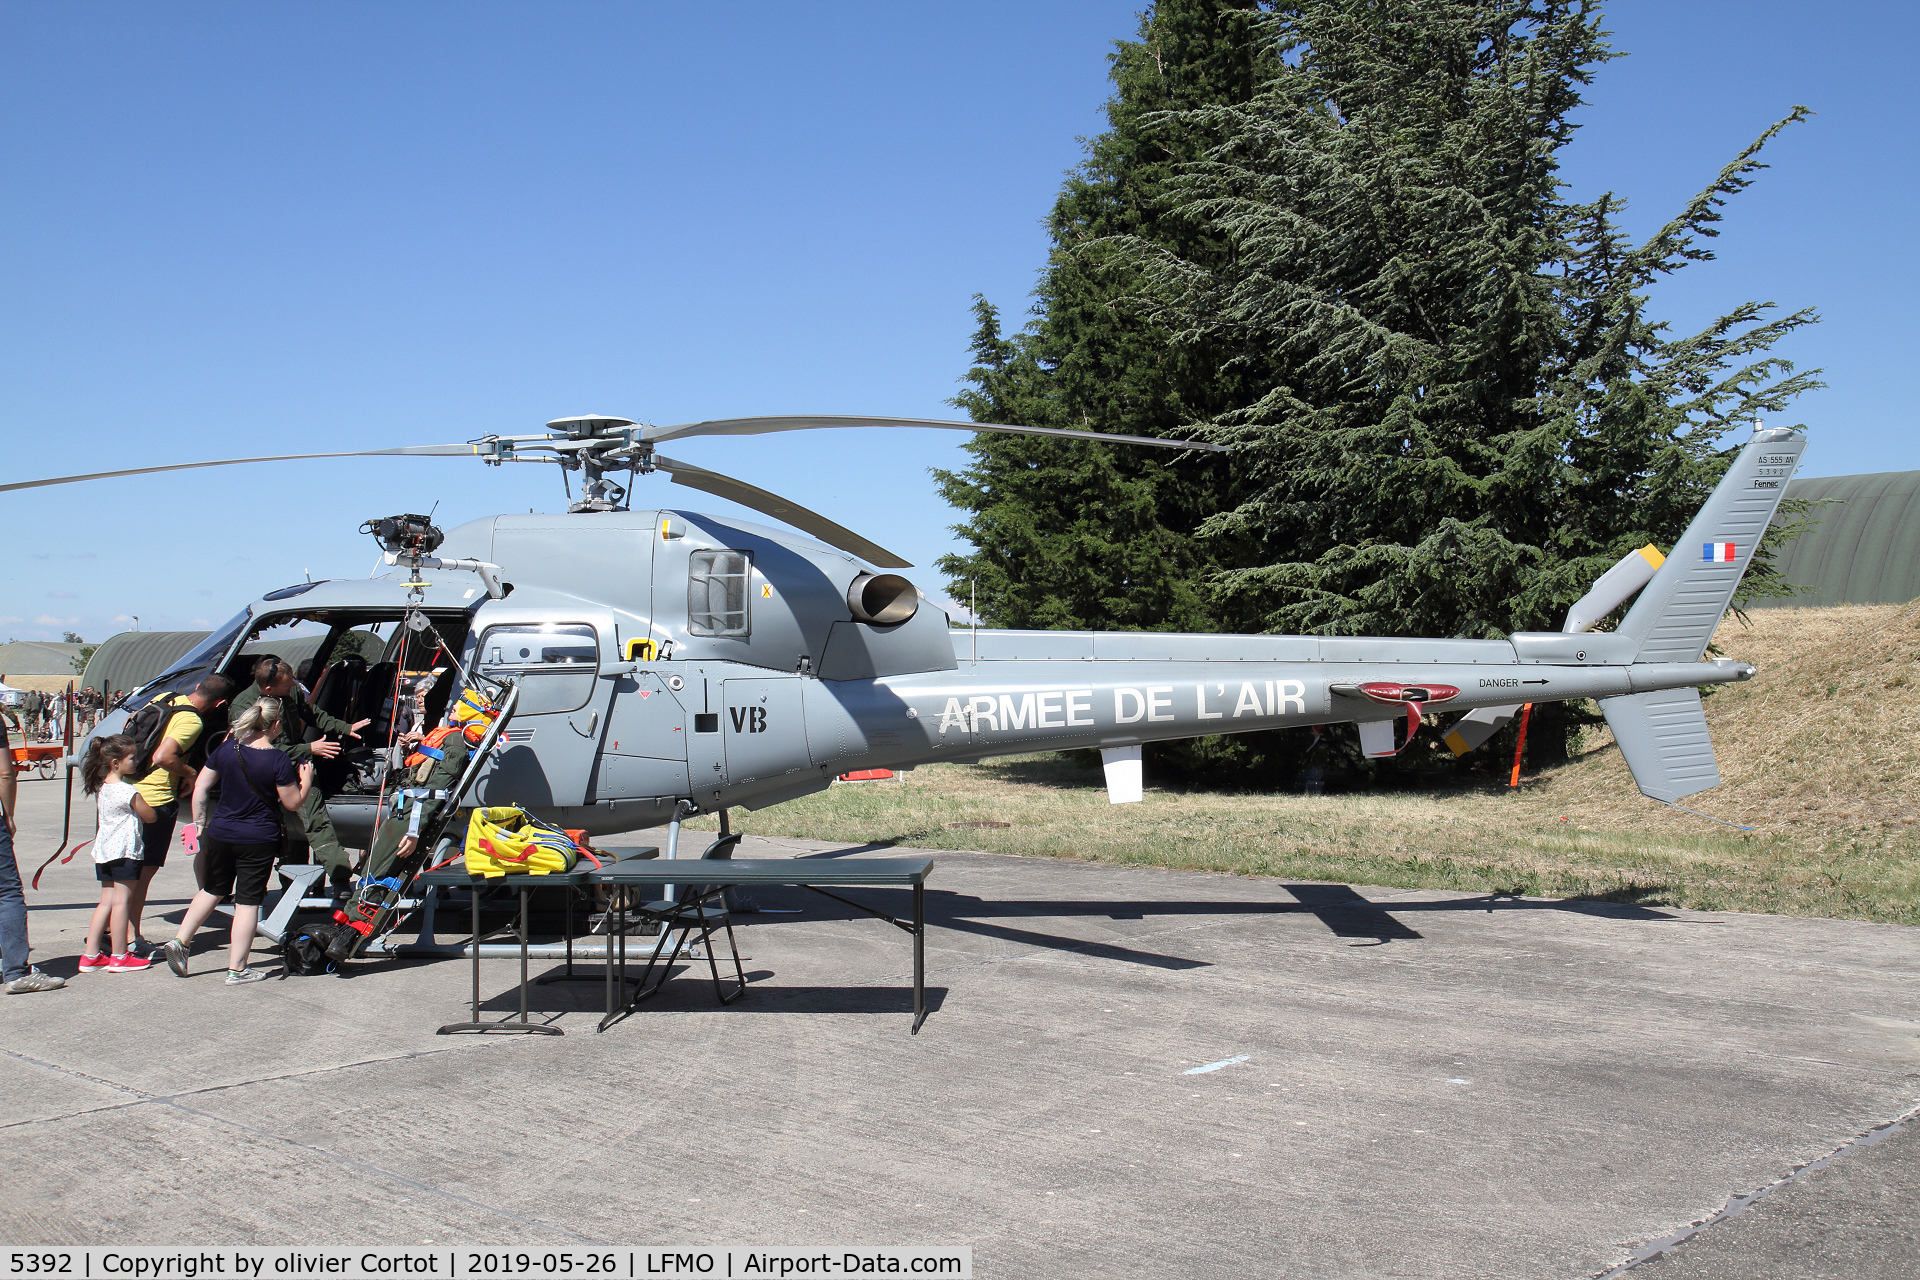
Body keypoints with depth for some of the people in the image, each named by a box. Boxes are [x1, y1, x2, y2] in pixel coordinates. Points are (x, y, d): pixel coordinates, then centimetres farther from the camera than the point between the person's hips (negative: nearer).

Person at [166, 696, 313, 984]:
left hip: (220, 834, 5)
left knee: (212, 890, 25)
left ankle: (180, 941, 18)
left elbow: (201, 787, 6)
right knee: (247, 901, 3)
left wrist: (199, 823, 15)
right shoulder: (278, 760, -15)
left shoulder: (227, 748, -1)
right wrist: (306, 779, 8)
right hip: (258, 841, -4)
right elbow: (293, 803, -9)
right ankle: (236, 969, 7)